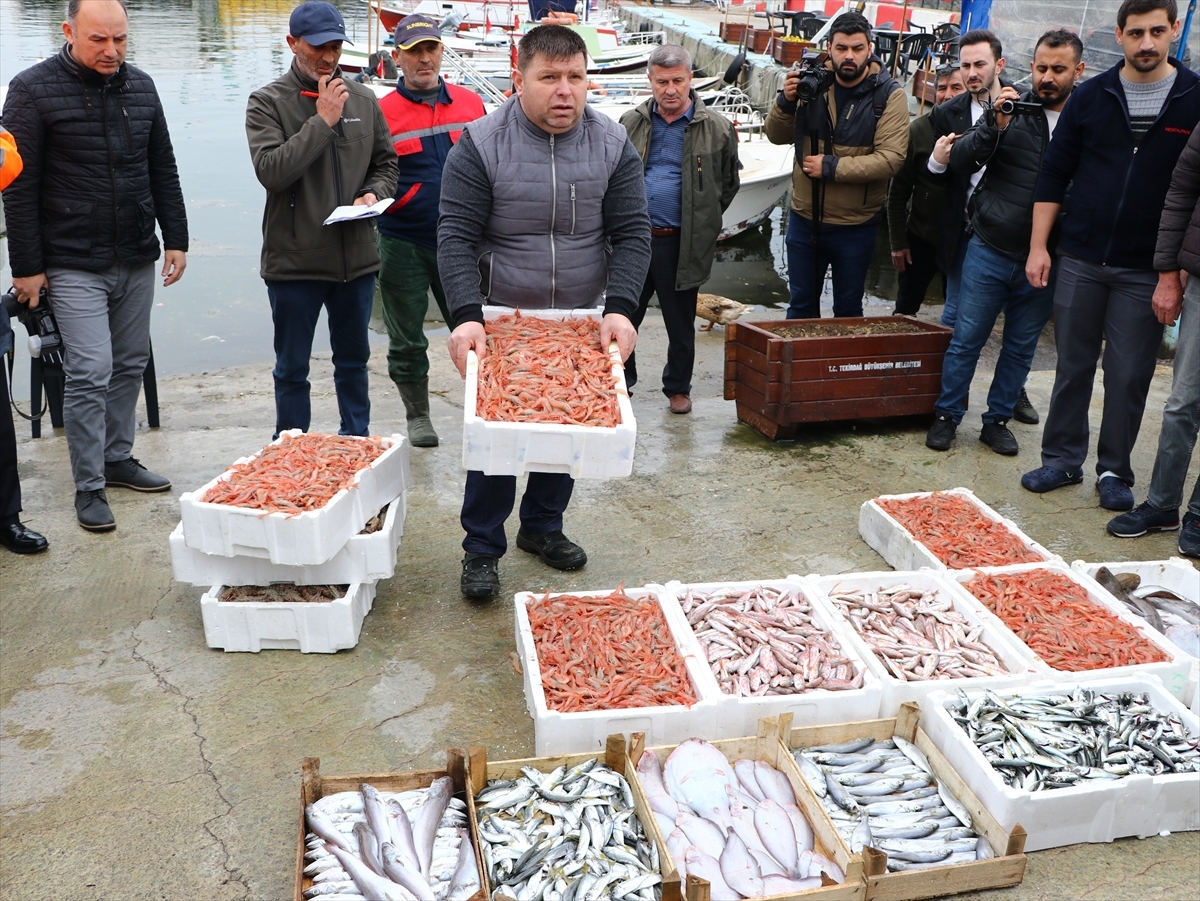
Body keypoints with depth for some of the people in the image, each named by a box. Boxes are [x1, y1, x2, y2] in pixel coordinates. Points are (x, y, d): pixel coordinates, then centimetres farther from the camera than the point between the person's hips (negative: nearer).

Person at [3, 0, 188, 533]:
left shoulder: (140, 87, 8)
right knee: (90, 374, -7)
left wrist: (175, 240, 8)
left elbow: (163, 171, 14)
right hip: (74, 265, -5)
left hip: (138, 261, 5)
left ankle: (118, 458, 27)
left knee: (130, 365, 12)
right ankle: (89, 488, 3)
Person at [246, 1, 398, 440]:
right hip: (294, 260, -4)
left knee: (353, 360, 16)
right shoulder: (267, 102, -4)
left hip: (356, 257, 4)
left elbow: (386, 163, 17)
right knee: (292, 370, 8)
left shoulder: (363, 99, 8)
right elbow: (271, 170, -17)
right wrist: (323, 120, -17)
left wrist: (374, 193, -4)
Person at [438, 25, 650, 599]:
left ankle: (543, 526, 33)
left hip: (583, 323, 3)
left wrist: (619, 309, -19)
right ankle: (482, 549, 15)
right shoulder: (479, 145, -10)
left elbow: (632, 234, -4)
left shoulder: (613, 146, -2)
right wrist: (466, 317, -27)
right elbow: (456, 237, -13)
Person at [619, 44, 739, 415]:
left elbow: (729, 185, 10)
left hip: (682, 245, -2)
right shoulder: (631, 124, 6)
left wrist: (702, 223, 8)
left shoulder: (717, 129, 0)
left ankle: (678, 388, 27)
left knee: (680, 323, 10)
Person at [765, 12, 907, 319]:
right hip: (804, 220, 3)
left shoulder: (889, 95, -11)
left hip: (856, 227, -2)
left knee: (848, 310, 14)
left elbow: (891, 158, -20)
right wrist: (786, 101, -15)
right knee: (801, 306, 16)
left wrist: (831, 167, -23)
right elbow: (777, 136, 4)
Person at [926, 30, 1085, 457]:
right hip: (991, 250, -1)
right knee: (966, 339, 4)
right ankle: (946, 415, 19)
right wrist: (995, 126, -22)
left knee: (1021, 347, 12)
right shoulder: (1014, 108, -1)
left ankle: (998, 420, 26)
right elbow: (960, 162, -6)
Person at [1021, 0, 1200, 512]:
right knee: (1072, 367, 9)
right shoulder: (1091, 96, 3)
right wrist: (1038, 246, -2)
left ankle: (1114, 471, 18)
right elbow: (1054, 173, 5)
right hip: (1080, 260, 1)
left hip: (1147, 271, -1)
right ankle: (1063, 460, 22)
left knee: (1129, 375, 4)